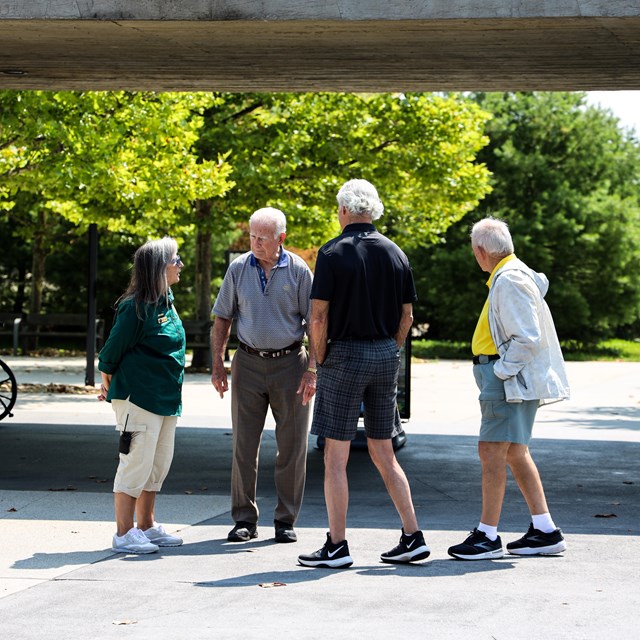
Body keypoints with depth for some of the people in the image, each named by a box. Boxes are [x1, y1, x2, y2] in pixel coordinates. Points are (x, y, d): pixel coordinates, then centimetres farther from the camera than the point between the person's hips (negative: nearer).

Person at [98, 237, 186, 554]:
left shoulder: (166, 301, 11)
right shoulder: (135, 306, -16)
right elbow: (114, 347, -9)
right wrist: (108, 381, 4)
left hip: (166, 397, 9)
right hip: (137, 396, -9)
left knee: (159, 464, 14)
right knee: (136, 464, -5)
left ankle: (147, 527, 26)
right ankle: (123, 534, 3)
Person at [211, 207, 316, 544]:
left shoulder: (299, 271, -3)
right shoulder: (238, 268, 2)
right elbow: (222, 319, 9)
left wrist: (312, 369, -8)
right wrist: (217, 364, 2)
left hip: (290, 362, -1)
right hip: (249, 363, 1)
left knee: (292, 445, 2)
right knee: (244, 444, 1)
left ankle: (286, 520, 12)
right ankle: (244, 519, 9)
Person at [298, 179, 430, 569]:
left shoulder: (333, 253, -9)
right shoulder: (395, 253, 7)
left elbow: (319, 317, -12)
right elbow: (407, 315, 10)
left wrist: (321, 361, -1)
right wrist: (389, 353, 16)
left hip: (346, 354, -6)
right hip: (387, 355, 6)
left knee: (336, 457, 0)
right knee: (384, 454, 13)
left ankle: (337, 546, 1)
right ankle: (413, 537, 12)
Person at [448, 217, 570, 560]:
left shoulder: (510, 281, -16)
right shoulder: (510, 276, 17)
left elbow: (528, 338, -23)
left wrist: (499, 372, -18)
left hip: (509, 378, -11)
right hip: (507, 376, 11)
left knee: (491, 451, -8)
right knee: (515, 453, 14)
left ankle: (487, 536, -4)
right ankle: (544, 530, 18)